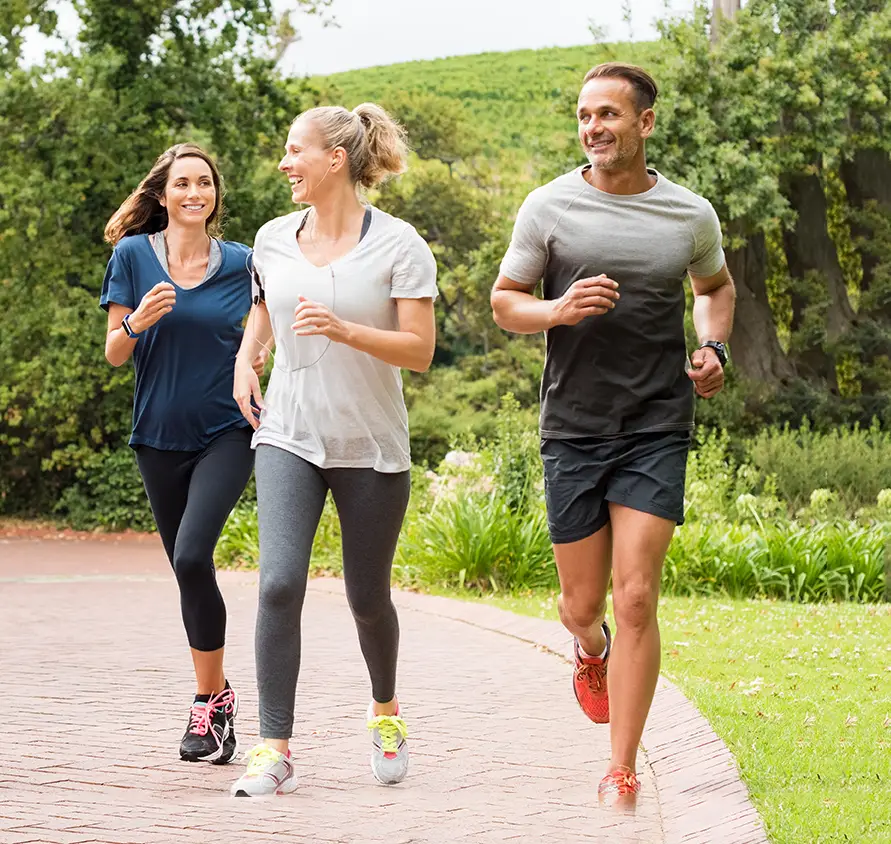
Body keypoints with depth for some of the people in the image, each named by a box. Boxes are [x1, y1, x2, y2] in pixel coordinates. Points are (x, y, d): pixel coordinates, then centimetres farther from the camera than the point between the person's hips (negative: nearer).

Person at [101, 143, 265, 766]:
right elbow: (114, 354, 2)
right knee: (189, 571, 9)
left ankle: (209, 700, -9)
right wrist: (138, 321, -17)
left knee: (192, 556, -20)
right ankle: (218, 694, 24)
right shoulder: (133, 256, 1)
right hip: (160, 436, 2)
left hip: (226, 434, -2)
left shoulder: (242, 264, 1)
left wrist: (258, 359, -9)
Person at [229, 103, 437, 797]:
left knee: (367, 596, 9)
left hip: (372, 447, -2)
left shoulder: (398, 246, -8)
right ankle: (274, 751, -12)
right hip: (289, 439, 2)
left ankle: (386, 712, 39)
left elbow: (420, 351, -11)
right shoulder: (274, 240, 5)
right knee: (280, 583, -16)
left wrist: (345, 330, -25)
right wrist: (245, 361, 10)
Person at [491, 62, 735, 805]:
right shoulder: (550, 207, -2)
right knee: (582, 604, 9)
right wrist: (558, 310, -15)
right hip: (573, 428, 1)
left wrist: (714, 348, 3)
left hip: (658, 429, -1)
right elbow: (504, 302, 6)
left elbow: (716, 286, 22)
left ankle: (623, 770, 0)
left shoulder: (691, 215, 2)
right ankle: (590, 652, 48)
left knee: (635, 598, -10)